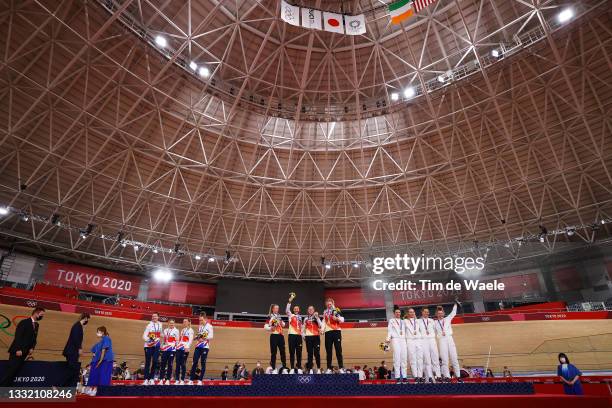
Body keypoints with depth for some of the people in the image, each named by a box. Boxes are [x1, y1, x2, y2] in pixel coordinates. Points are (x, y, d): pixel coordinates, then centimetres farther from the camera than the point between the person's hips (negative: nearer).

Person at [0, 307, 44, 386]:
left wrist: (32, 348, 1)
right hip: (18, 352, -7)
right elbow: (18, 336, -16)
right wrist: (18, 349, -22)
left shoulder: (36, 325, 15)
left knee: (15, 372, 6)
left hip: (25, 353, 7)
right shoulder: (24, 322, -9)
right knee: (10, 371, -8)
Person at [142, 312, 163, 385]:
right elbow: (144, 336, -12)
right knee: (148, 363, 1)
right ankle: (146, 379, 8)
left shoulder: (160, 325, 8)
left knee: (155, 362, 2)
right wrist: (150, 340, -26)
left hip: (156, 346, 4)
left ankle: (152, 378, 13)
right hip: (148, 346, -4)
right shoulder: (149, 325, -7)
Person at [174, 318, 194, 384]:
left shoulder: (190, 330, -2)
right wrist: (176, 345, 15)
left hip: (185, 349, -6)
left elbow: (190, 340, -12)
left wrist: (187, 347, -24)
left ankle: (182, 380, 2)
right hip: (179, 348, 6)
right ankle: (177, 380, 11)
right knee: (177, 364, 4)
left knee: (183, 364, -5)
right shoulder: (182, 330, 20)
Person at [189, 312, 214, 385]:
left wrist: (203, 338, -22)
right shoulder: (199, 326, 15)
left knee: (203, 363, 0)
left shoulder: (209, 326, -5)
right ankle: (191, 380, 7)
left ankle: (200, 380, 7)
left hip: (205, 347, -5)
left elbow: (211, 336, -13)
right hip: (198, 346, 5)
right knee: (195, 362, 2)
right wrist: (197, 337, 1)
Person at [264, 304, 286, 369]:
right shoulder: (270, 317, -5)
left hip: (280, 335, 6)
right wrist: (270, 328, -29)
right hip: (274, 335, -6)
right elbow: (265, 326, -10)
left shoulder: (279, 316, 13)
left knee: (282, 351, 8)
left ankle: (284, 366, 18)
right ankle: (273, 367, 8)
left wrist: (282, 323, 1)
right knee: (273, 352, -1)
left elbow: (283, 324, 24)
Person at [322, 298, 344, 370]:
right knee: (328, 350, 4)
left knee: (338, 350, -3)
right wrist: (322, 329, -3)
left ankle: (341, 367, 0)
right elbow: (324, 322, 13)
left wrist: (337, 318, -23)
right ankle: (329, 368, 9)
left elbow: (342, 320, -3)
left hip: (336, 331, -3)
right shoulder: (325, 312, 16)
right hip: (328, 332, 3)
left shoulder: (337, 310, 5)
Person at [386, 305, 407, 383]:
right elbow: (389, 330, 3)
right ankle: (397, 377, -10)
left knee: (404, 358, -1)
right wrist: (388, 338, -11)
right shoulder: (391, 320, 12)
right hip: (395, 339, -4)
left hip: (403, 340, 4)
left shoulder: (403, 321, 23)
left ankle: (404, 376, 2)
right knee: (397, 357, -10)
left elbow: (405, 331, 18)